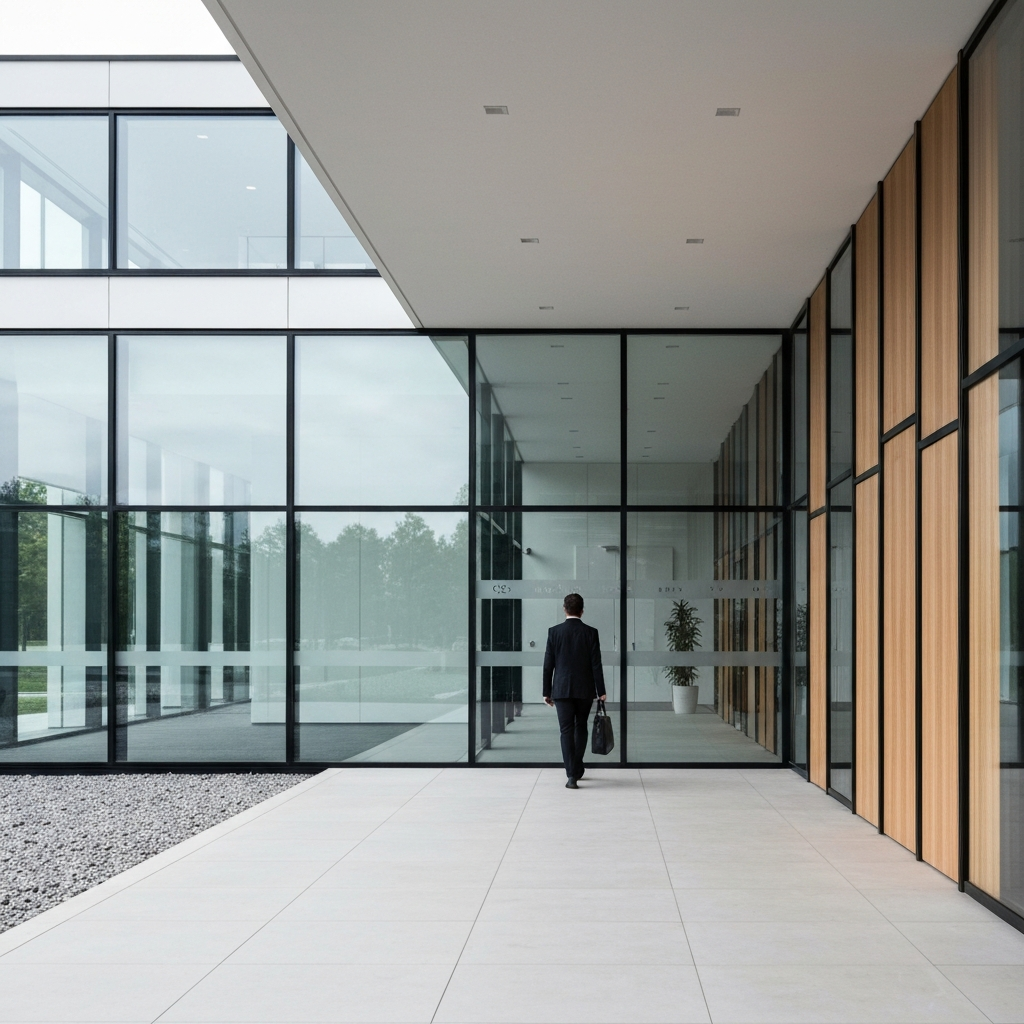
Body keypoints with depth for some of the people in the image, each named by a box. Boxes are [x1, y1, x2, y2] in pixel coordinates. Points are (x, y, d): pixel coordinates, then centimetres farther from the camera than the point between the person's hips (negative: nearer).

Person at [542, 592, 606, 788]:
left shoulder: (554, 632, -3)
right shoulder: (591, 632, -3)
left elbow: (548, 664, -2)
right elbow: (596, 664, -5)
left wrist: (547, 692, 5)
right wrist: (601, 691, 0)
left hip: (562, 689, -1)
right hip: (585, 690, 1)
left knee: (566, 730, -1)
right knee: (581, 728, 18)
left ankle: (572, 775, -9)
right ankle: (577, 769, 26)